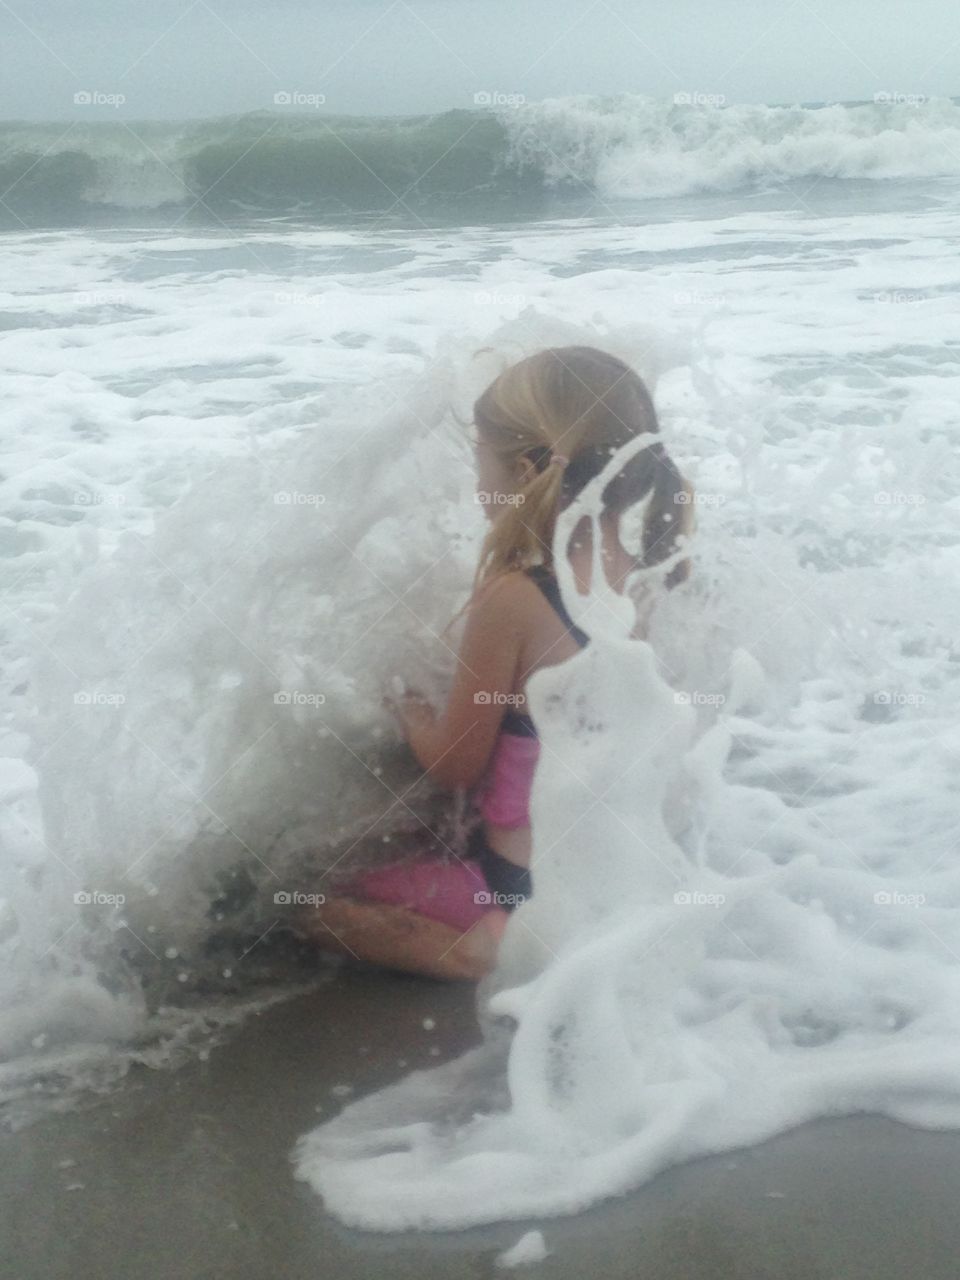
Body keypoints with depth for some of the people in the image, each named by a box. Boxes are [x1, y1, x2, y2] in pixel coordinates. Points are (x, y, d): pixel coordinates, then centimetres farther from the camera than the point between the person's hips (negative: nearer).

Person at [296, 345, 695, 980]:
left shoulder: (512, 601, -22)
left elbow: (455, 765, -11)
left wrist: (409, 711, 10)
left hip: (522, 885, -8)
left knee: (312, 908, 7)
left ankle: (484, 954, -10)